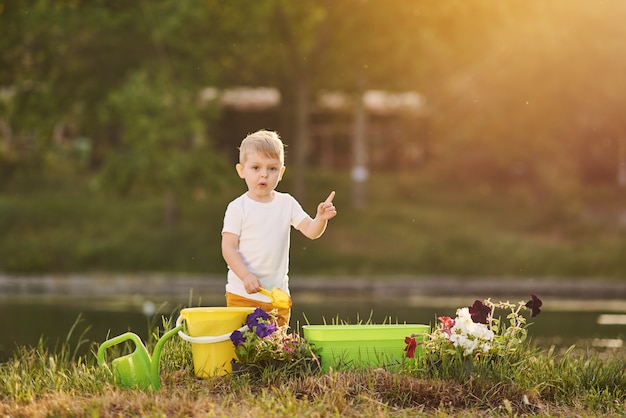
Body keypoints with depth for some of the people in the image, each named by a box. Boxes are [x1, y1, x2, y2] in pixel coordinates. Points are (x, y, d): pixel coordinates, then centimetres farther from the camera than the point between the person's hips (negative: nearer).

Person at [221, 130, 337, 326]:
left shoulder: (287, 203, 4)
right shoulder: (238, 208, -6)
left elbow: (311, 231, -2)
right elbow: (228, 247, -9)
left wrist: (321, 218, -24)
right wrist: (246, 276, -22)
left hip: (278, 295, 4)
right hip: (243, 295, -3)